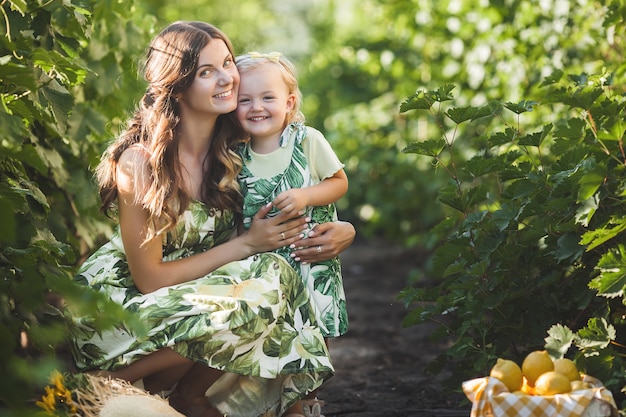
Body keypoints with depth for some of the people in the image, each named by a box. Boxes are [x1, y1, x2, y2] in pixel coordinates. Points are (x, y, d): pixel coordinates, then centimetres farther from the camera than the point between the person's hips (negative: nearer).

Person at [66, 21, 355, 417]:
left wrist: (342, 231, -16)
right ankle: (121, 381, -12)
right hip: (114, 303, -6)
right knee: (268, 283, -27)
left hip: (193, 293, 6)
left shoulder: (235, 148, -5)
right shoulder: (141, 161, -21)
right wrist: (245, 245, -18)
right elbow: (149, 278, -18)